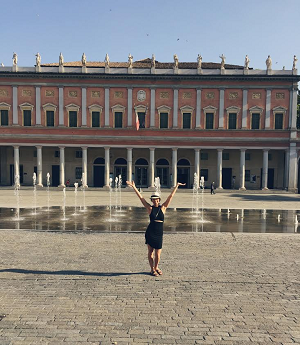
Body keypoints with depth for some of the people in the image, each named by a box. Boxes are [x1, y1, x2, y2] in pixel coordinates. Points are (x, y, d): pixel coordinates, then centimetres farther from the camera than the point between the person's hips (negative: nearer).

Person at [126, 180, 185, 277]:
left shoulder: (163, 208, 4)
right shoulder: (150, 208, 1)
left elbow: (171, 196, 5)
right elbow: (141, 197, 0)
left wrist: (177, 186, 7)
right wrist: (133, 187, -2)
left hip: (159, 233, 1)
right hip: (150, 232, -1)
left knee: (158, 254, 4)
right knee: (150, 252, 7)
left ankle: (156, 267, 31)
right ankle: (152, 269, 26)